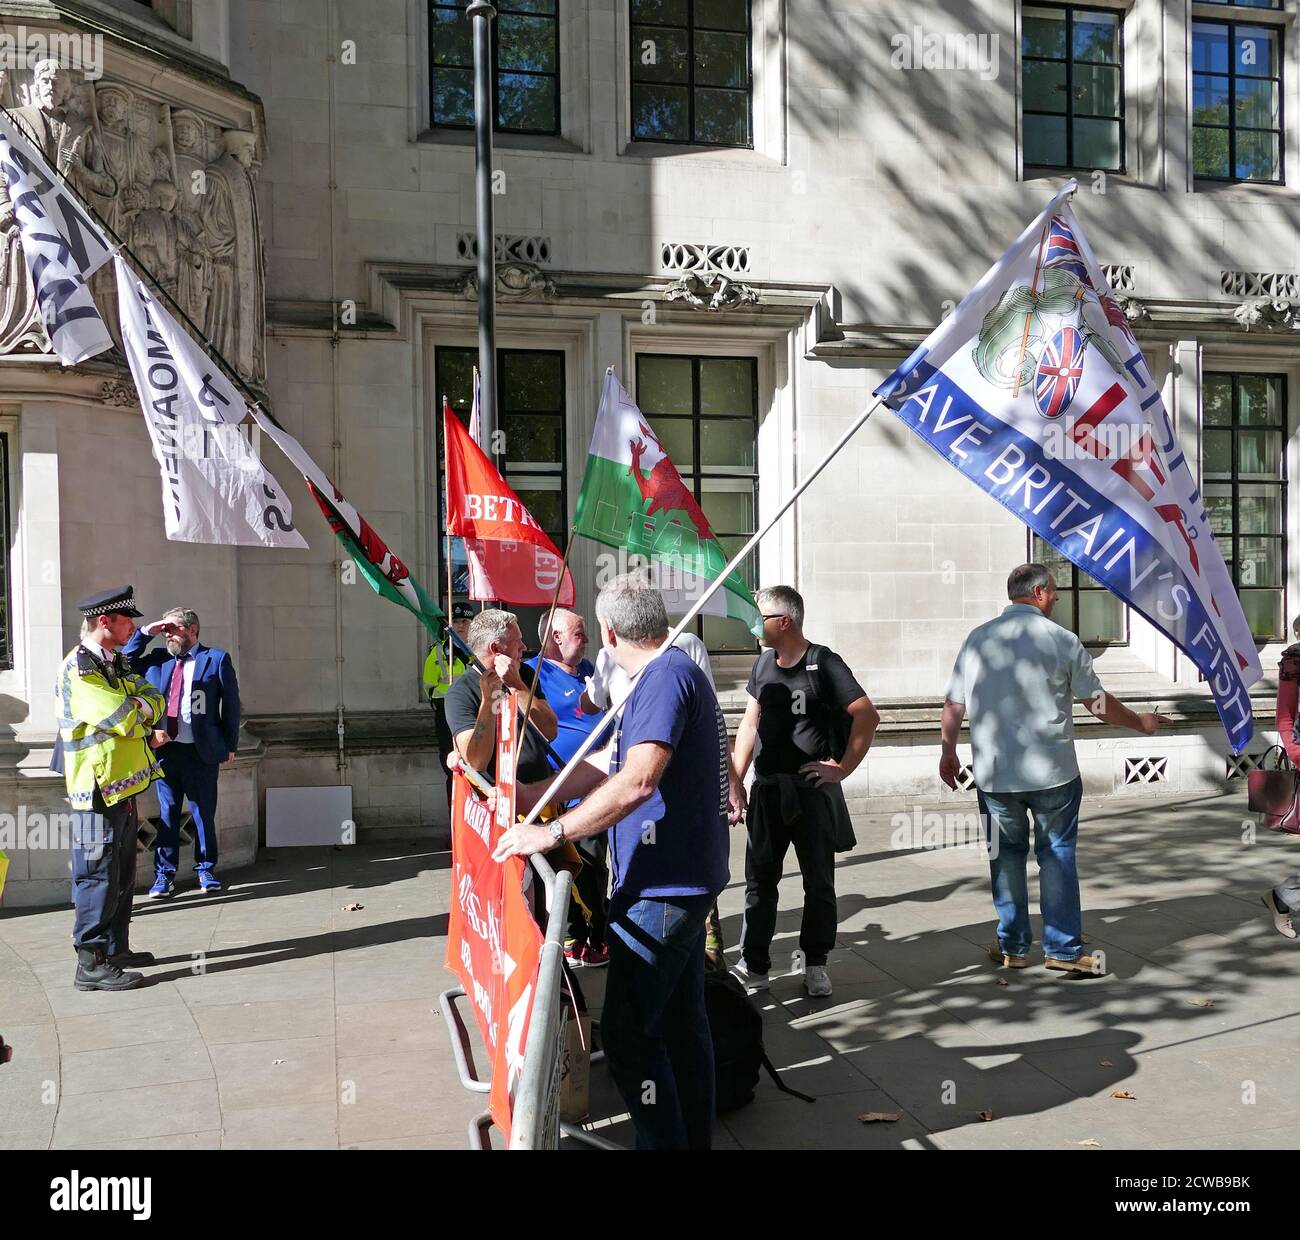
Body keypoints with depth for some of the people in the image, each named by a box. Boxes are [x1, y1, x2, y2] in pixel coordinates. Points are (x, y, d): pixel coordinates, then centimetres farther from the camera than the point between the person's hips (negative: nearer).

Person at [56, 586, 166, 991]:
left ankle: (115, 949, 27)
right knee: (98, 877, -4)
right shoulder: (78, 669, -17)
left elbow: (155, 700, 7)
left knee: (122, 876, 17)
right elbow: (125, 721, -24)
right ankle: (92, 965, 2)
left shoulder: (114, 665, 14)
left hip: (123, 786, 10)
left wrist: (140, 707, -13)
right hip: (98, 790, -10)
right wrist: (139, 712, -3)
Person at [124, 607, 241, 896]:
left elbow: (231, 703, 1)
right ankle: (164, 875, 15)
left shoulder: (216, 659, 1)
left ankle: (205, 871, 19)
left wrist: (230, 745, -1)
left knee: (204, 814, 6)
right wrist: (145, 632, 3)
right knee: (167, 815, 7)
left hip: (201, 752, -3)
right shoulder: (157, 659, 12)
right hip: (164, 750, 3)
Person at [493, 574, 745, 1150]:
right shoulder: (672, 673, 16)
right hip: (684, 881, 11)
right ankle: (694, 1138, 29)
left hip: (664, 888, -11)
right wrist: (523, 797, 16)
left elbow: (638, 780, -31)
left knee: (627, 1033, -6)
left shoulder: (667, 676, -18)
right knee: (682, 1020, 18)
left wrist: (550, 832, -27)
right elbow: (605, 768, 19)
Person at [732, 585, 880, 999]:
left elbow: (867, 716, -13)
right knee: (758, 879, 8)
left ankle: (815, 965, 19)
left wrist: (843, 768, -12)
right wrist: (734, 781, 8)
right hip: (767, 790, 6)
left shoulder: (823, 664, -9)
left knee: (819, 882, 7)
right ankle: (753, 966, 15)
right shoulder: (764, 663, 10)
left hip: (812, 790, -5)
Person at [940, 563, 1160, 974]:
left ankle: (1012, 946, 21)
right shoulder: (1062, 640, -6)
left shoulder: (978, 639, 2)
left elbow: (954, 705, 3)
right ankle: (1063, 950, 12)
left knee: (1007, 854, 13)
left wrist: (948, 753, 18)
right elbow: (1099, 704, 0)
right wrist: (1141, 723, 18)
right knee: (1057, 855, 9)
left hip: (994, 773, 2)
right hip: (1053, 771, -2)